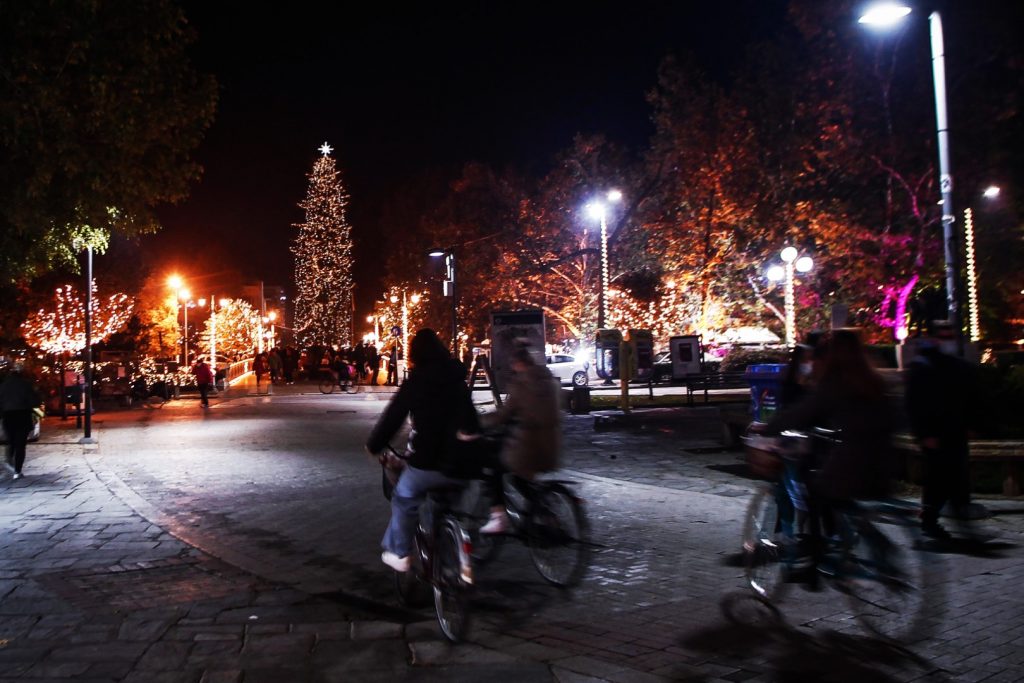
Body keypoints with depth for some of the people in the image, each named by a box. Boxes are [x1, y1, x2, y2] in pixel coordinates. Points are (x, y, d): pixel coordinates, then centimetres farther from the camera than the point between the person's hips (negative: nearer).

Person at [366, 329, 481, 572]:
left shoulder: (417, 381, -4)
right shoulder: (458, 379, 12)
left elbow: (393, 417, -4)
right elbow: (471, 419, 19)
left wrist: (373, 445, 9)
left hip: (428, 461, -4)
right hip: (460, 461, 5)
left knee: (404, 499, 18)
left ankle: (399, 554, 20)